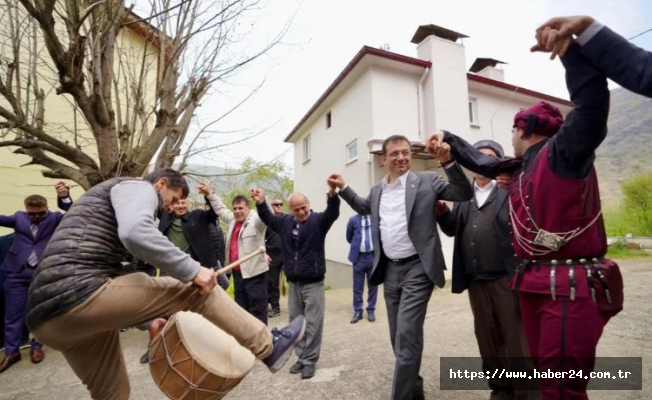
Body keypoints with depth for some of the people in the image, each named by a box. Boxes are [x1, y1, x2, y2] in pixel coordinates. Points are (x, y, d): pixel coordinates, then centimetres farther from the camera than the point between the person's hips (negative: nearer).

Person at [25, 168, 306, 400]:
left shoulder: (120, 195, 32)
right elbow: (135, 234, -26)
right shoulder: (138, 187, 0)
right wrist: (192, 270, -19)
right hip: (79, 295, -11)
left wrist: (146, 317, 26)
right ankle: (268, 346, 4)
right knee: (198, 290, -5)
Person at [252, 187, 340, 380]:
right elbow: (268, 218, 17)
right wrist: (261, 203, -2)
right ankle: (301, 357, 31)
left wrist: (332, 194, -49)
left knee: (312, 324, 3)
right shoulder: (285, 222, 5)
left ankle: (309, 360, 18)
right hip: (293, 283, 5)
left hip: (313, 283, -5)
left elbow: (332, 212, -28)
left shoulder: (318, 220, -10)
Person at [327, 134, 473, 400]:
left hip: (417, 268, -5)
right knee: (399, 337, 16)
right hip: (390, 270, 6)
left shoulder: (427, 181, -4)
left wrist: (448, 161, -22)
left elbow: (465, 193, -9)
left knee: (407, 334, -9)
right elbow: (365, 208, 29)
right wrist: (343, 188, 20)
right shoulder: (377, 190, 10)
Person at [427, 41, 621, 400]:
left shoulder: (564, 150, -8)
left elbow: (592, 101, -23)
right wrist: (449, 140, 29)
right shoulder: (520, 167, 15)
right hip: (534, 284, 8)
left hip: (572, 285, -8)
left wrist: (570, 44, -24)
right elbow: (482, 162, 29)